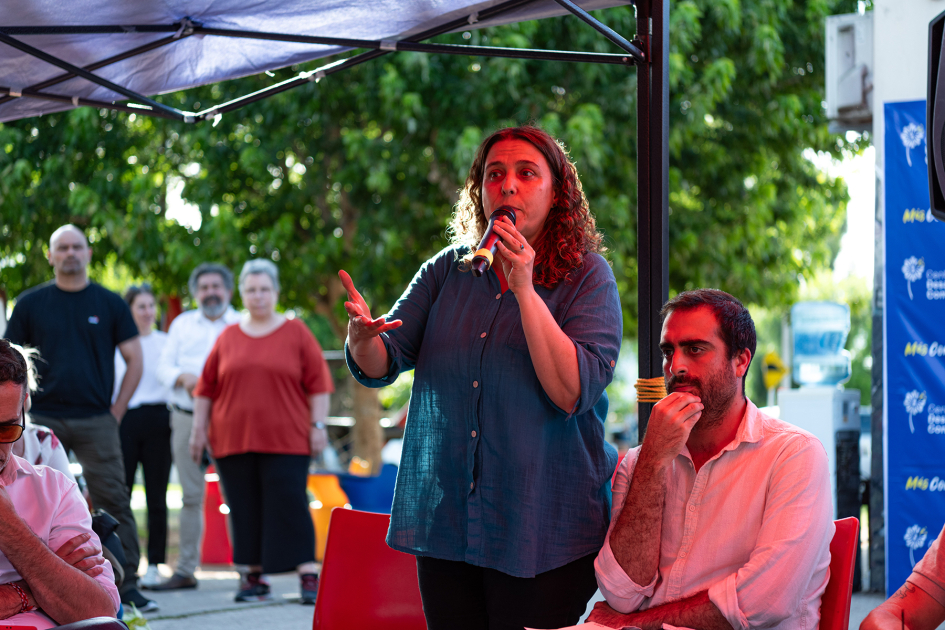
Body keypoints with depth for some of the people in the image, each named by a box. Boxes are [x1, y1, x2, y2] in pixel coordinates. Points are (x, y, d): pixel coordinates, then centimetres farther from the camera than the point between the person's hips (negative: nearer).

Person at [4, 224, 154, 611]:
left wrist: (117, 410, 1)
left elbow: (134, 360, 9)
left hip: (96, 422, -1)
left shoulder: (109, 304, 7)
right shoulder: (31, 303, 7)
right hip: (44, 420, 1)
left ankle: (127, 584, -4)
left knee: (113, 502, -7)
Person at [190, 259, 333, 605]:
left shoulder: (296, 333, 5)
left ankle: (309, 577, -6)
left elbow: (318, 383, 3)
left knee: (290, 507, -8)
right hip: (233, 441, 3)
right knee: (245, 510, 4)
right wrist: (199, 428, 7)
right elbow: (206, 388, 12)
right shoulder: (228, 338, 11)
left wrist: (318, 425, -4)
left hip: (286, 441, -3)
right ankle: (253, 576, 13)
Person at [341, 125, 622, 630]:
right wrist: (362, 336, -21)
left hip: (541, 530, -4)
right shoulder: (446, 271, 9)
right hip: (443, 522, 4)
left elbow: (573, 393, -16)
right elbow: (380, 366, 3)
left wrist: (525, 290, -21)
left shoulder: (587, 277, -4)